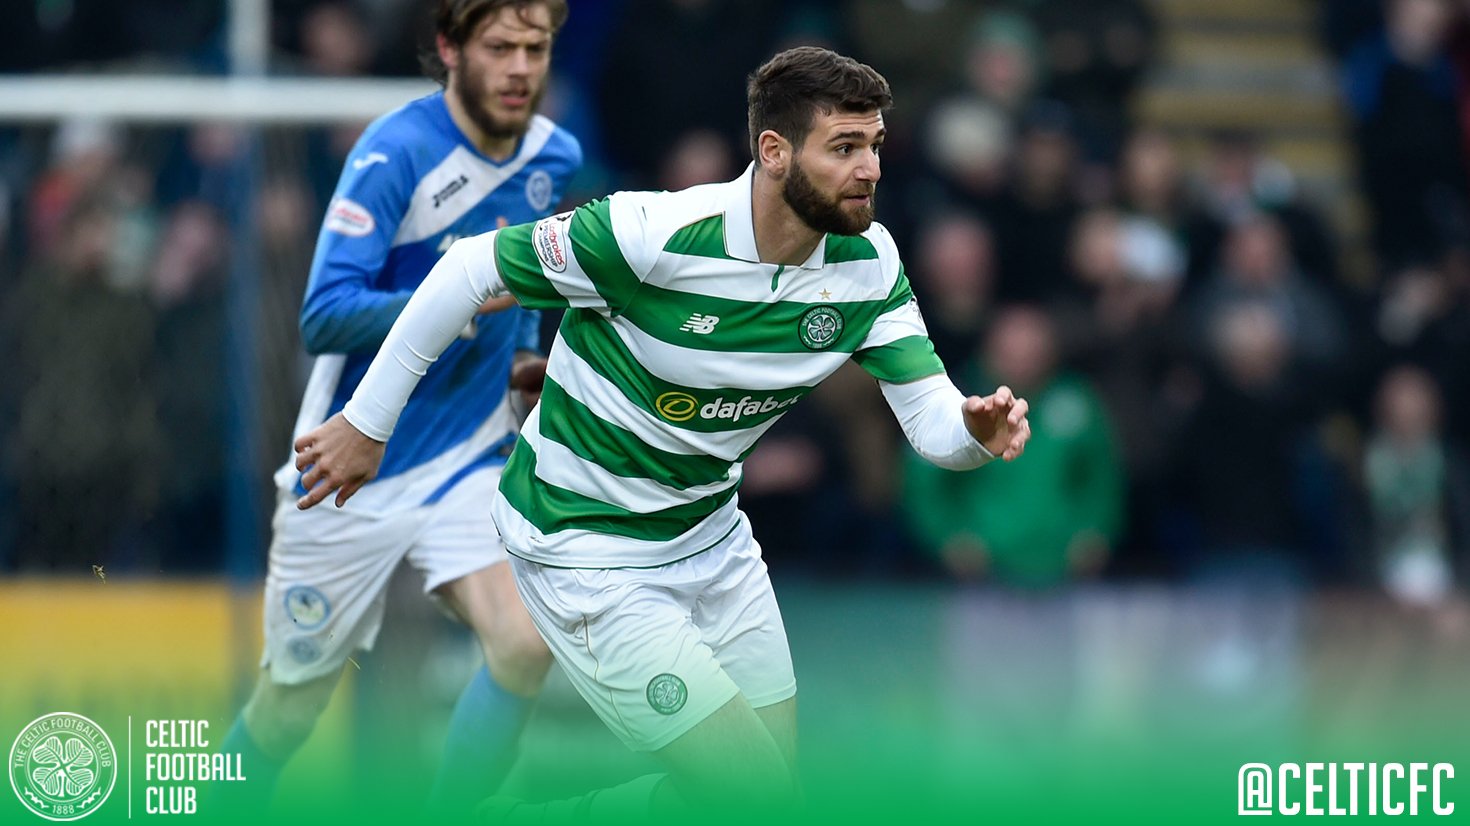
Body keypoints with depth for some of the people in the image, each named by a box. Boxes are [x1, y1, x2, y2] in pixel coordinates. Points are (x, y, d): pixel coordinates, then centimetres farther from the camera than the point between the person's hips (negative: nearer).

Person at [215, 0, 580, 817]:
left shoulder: (555, 157, 1)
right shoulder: (396, 153, -19)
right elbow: (325, 317, -26)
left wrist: (527, 355, 6)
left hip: (466, 463, 4)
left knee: (524, 644, -22)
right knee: (291, 704, 8)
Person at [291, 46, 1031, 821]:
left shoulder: (867, 261, -10)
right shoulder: (653, 233, -28)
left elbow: (930, 413, -10)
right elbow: (471, 268, -19)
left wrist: (975, 429, -35)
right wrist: (366, 421, -13)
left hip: (710, 532, 7)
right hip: (587, 546, -7)